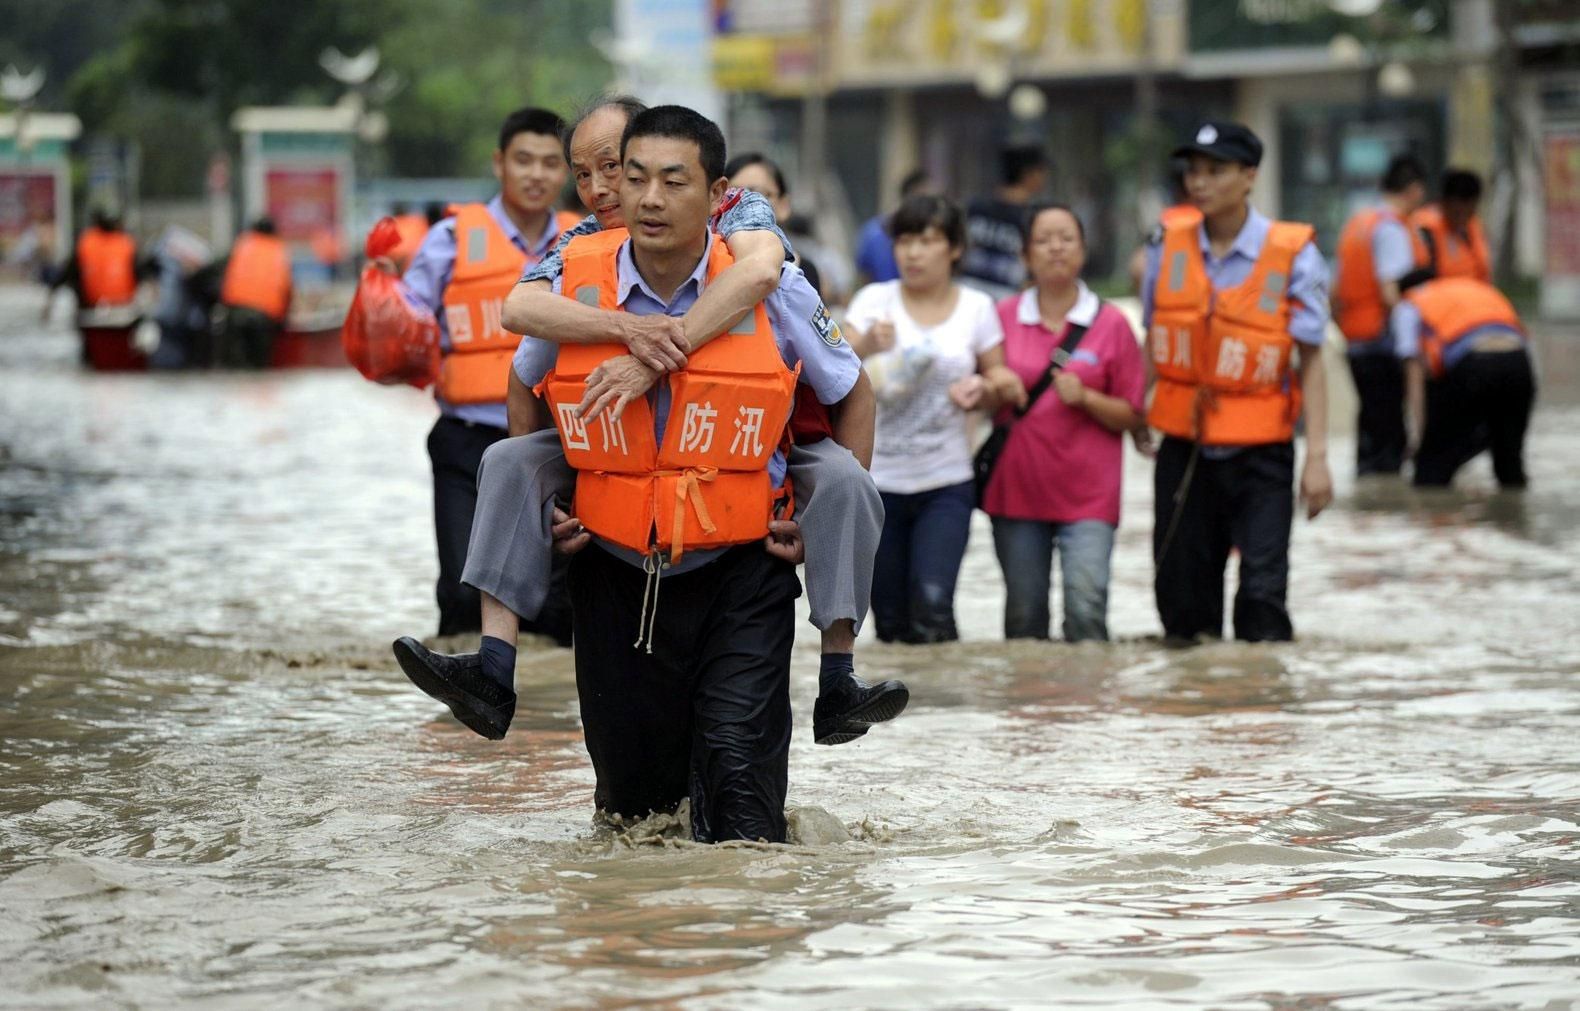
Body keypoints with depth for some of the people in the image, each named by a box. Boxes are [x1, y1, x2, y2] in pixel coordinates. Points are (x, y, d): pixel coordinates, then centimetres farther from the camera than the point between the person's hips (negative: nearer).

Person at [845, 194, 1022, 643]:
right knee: (891, 619, 4)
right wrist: (865, 345, -32)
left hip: (946, 486, -1)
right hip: (878, 482, 1)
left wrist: (982, 392, -12)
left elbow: (1002, 387, 12)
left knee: (932, 603, -18)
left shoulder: (977, 308, 4)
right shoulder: (874, 300, 1)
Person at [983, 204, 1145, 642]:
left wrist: (1085, 398, -14)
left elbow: (1132, 416, 3)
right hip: (1017, 488, 2)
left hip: (1088, 495, -2)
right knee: (1024, 617, 7)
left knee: (1086, 606, -15)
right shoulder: (1004, 317, 5)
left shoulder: (1111, 323, 0)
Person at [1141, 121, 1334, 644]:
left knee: (1263, 593, -9)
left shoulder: (1292, 255, -7)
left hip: (1258, 449, -3)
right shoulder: (1169, 247, 2)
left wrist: (1317, 456, -9)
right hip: (1183, 446, 3)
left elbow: (1310, 360, -5)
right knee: (1182, 597, 7)